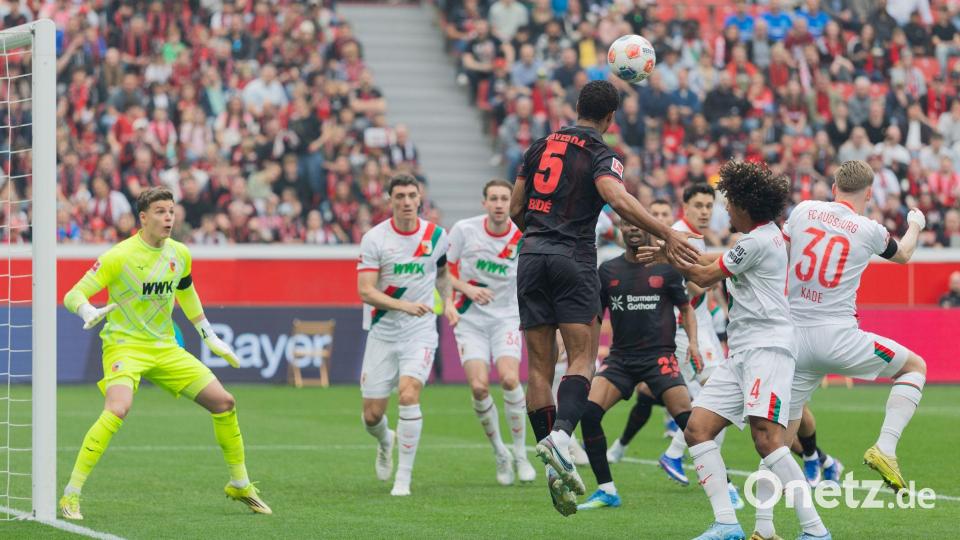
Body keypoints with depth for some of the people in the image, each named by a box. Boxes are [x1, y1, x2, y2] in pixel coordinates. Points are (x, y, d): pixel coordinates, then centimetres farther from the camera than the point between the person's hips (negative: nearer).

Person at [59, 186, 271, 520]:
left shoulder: (180, 254, 3)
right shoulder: (119, 256, -15)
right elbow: (73, 295, -14)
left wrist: (209, 336, 24)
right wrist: (91, 313, -36)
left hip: (166, 348, 6)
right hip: (125, 345, -6)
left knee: (224, 403, 1)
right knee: (117, 409, -32)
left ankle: (239, 485, 21)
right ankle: (71, 495, -23)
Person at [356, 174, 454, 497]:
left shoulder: (436, 235, 1)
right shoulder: (374, 239, -7)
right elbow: (365, 291, -13)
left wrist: (448, 304, 14)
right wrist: (405, 305, -23)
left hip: (420, 332, 0)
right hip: (382, 333, 0)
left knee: (408, 394, -24)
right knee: (372, 415, 2)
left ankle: (404, 477, -13)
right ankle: (385, 442, 41)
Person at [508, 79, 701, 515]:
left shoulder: (541, 146, 14)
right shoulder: (600, 155, -3)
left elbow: (515, 209, 16)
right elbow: (618, 200, -22)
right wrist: (667, 235, -21)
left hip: (531, 258, 5)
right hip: (574, 262, -5)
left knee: (539, 367, 4)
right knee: (582, 359, -3)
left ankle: (554, 468, 0)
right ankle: (561, 433, -29)